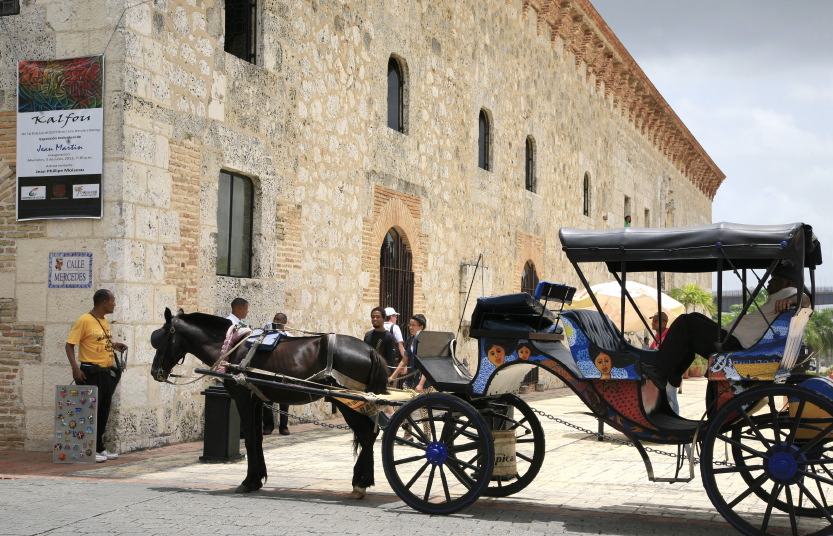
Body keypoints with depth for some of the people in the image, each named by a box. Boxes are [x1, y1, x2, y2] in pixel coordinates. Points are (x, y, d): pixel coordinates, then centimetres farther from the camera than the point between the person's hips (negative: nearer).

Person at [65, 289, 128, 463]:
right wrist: (75, 367, -23)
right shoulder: (84, 321, -11)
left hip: (108, 372, 8)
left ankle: (100, 448, 22)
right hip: (92, 373, -8)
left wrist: (115, 345, 9)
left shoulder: (105, 321, 13)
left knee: (104, 412, 13)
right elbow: (69, 345, -12)